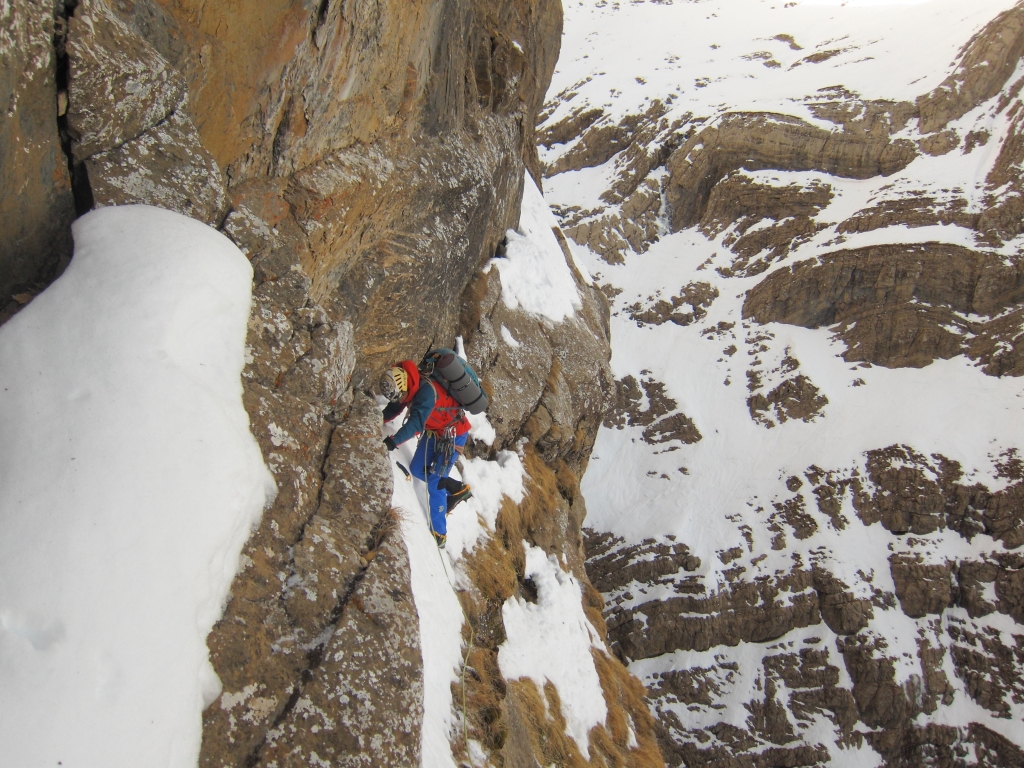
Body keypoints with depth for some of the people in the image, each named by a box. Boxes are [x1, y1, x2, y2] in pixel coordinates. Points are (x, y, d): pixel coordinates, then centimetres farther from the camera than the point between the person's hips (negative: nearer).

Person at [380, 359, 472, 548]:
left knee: (434, 481, -7)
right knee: (417, 469, 9)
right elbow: (394, 408, 4)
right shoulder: (408, 387, -9)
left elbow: (416, 422, -44)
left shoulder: (426, 391, -35)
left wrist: (394, 441, -53)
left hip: (453, 434, -9)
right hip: (434, 431, 9)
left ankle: (439, 533, 2)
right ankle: (459, 490, 22)